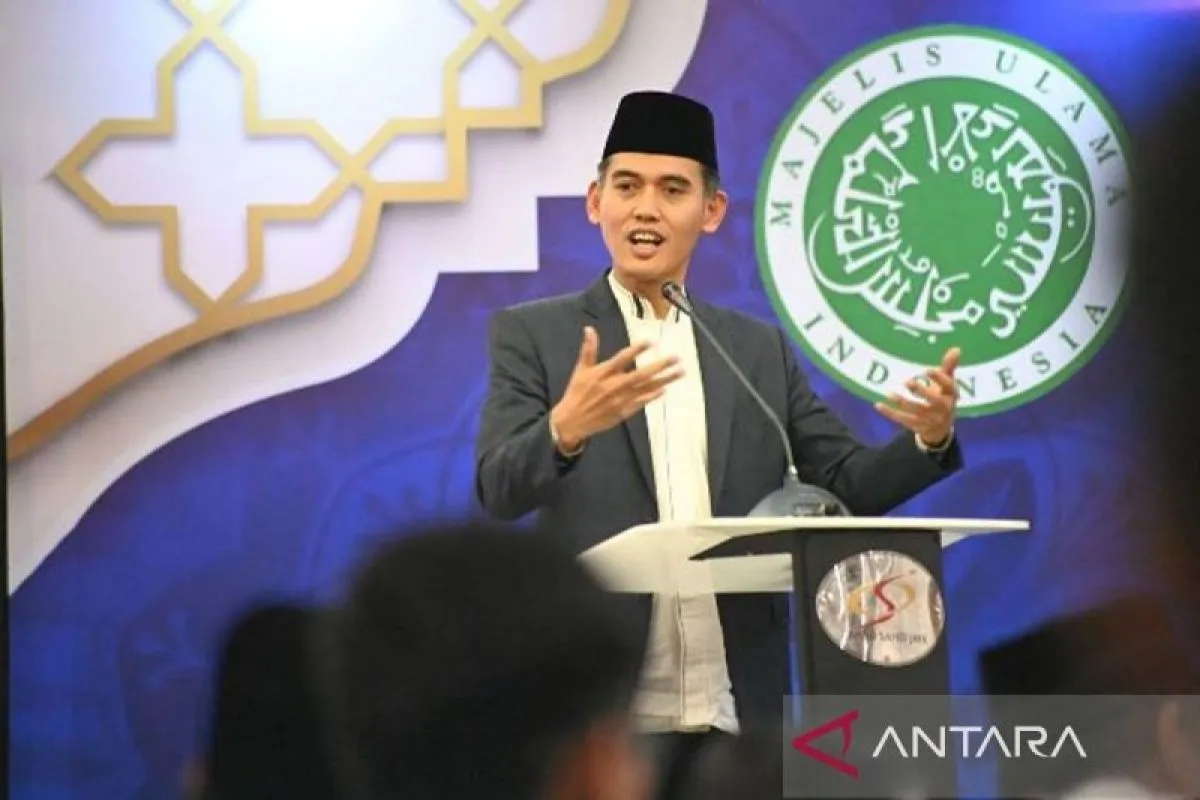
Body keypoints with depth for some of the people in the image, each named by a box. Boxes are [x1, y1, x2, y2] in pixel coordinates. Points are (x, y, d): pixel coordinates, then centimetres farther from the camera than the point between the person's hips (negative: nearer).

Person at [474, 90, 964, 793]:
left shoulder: (761, 350, 14)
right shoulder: (533, 335, 3)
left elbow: (847, 486, 12)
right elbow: (499, 490, -10)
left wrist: (928, 438, -9)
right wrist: (566, 427, -32)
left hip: (738, 710, 3)